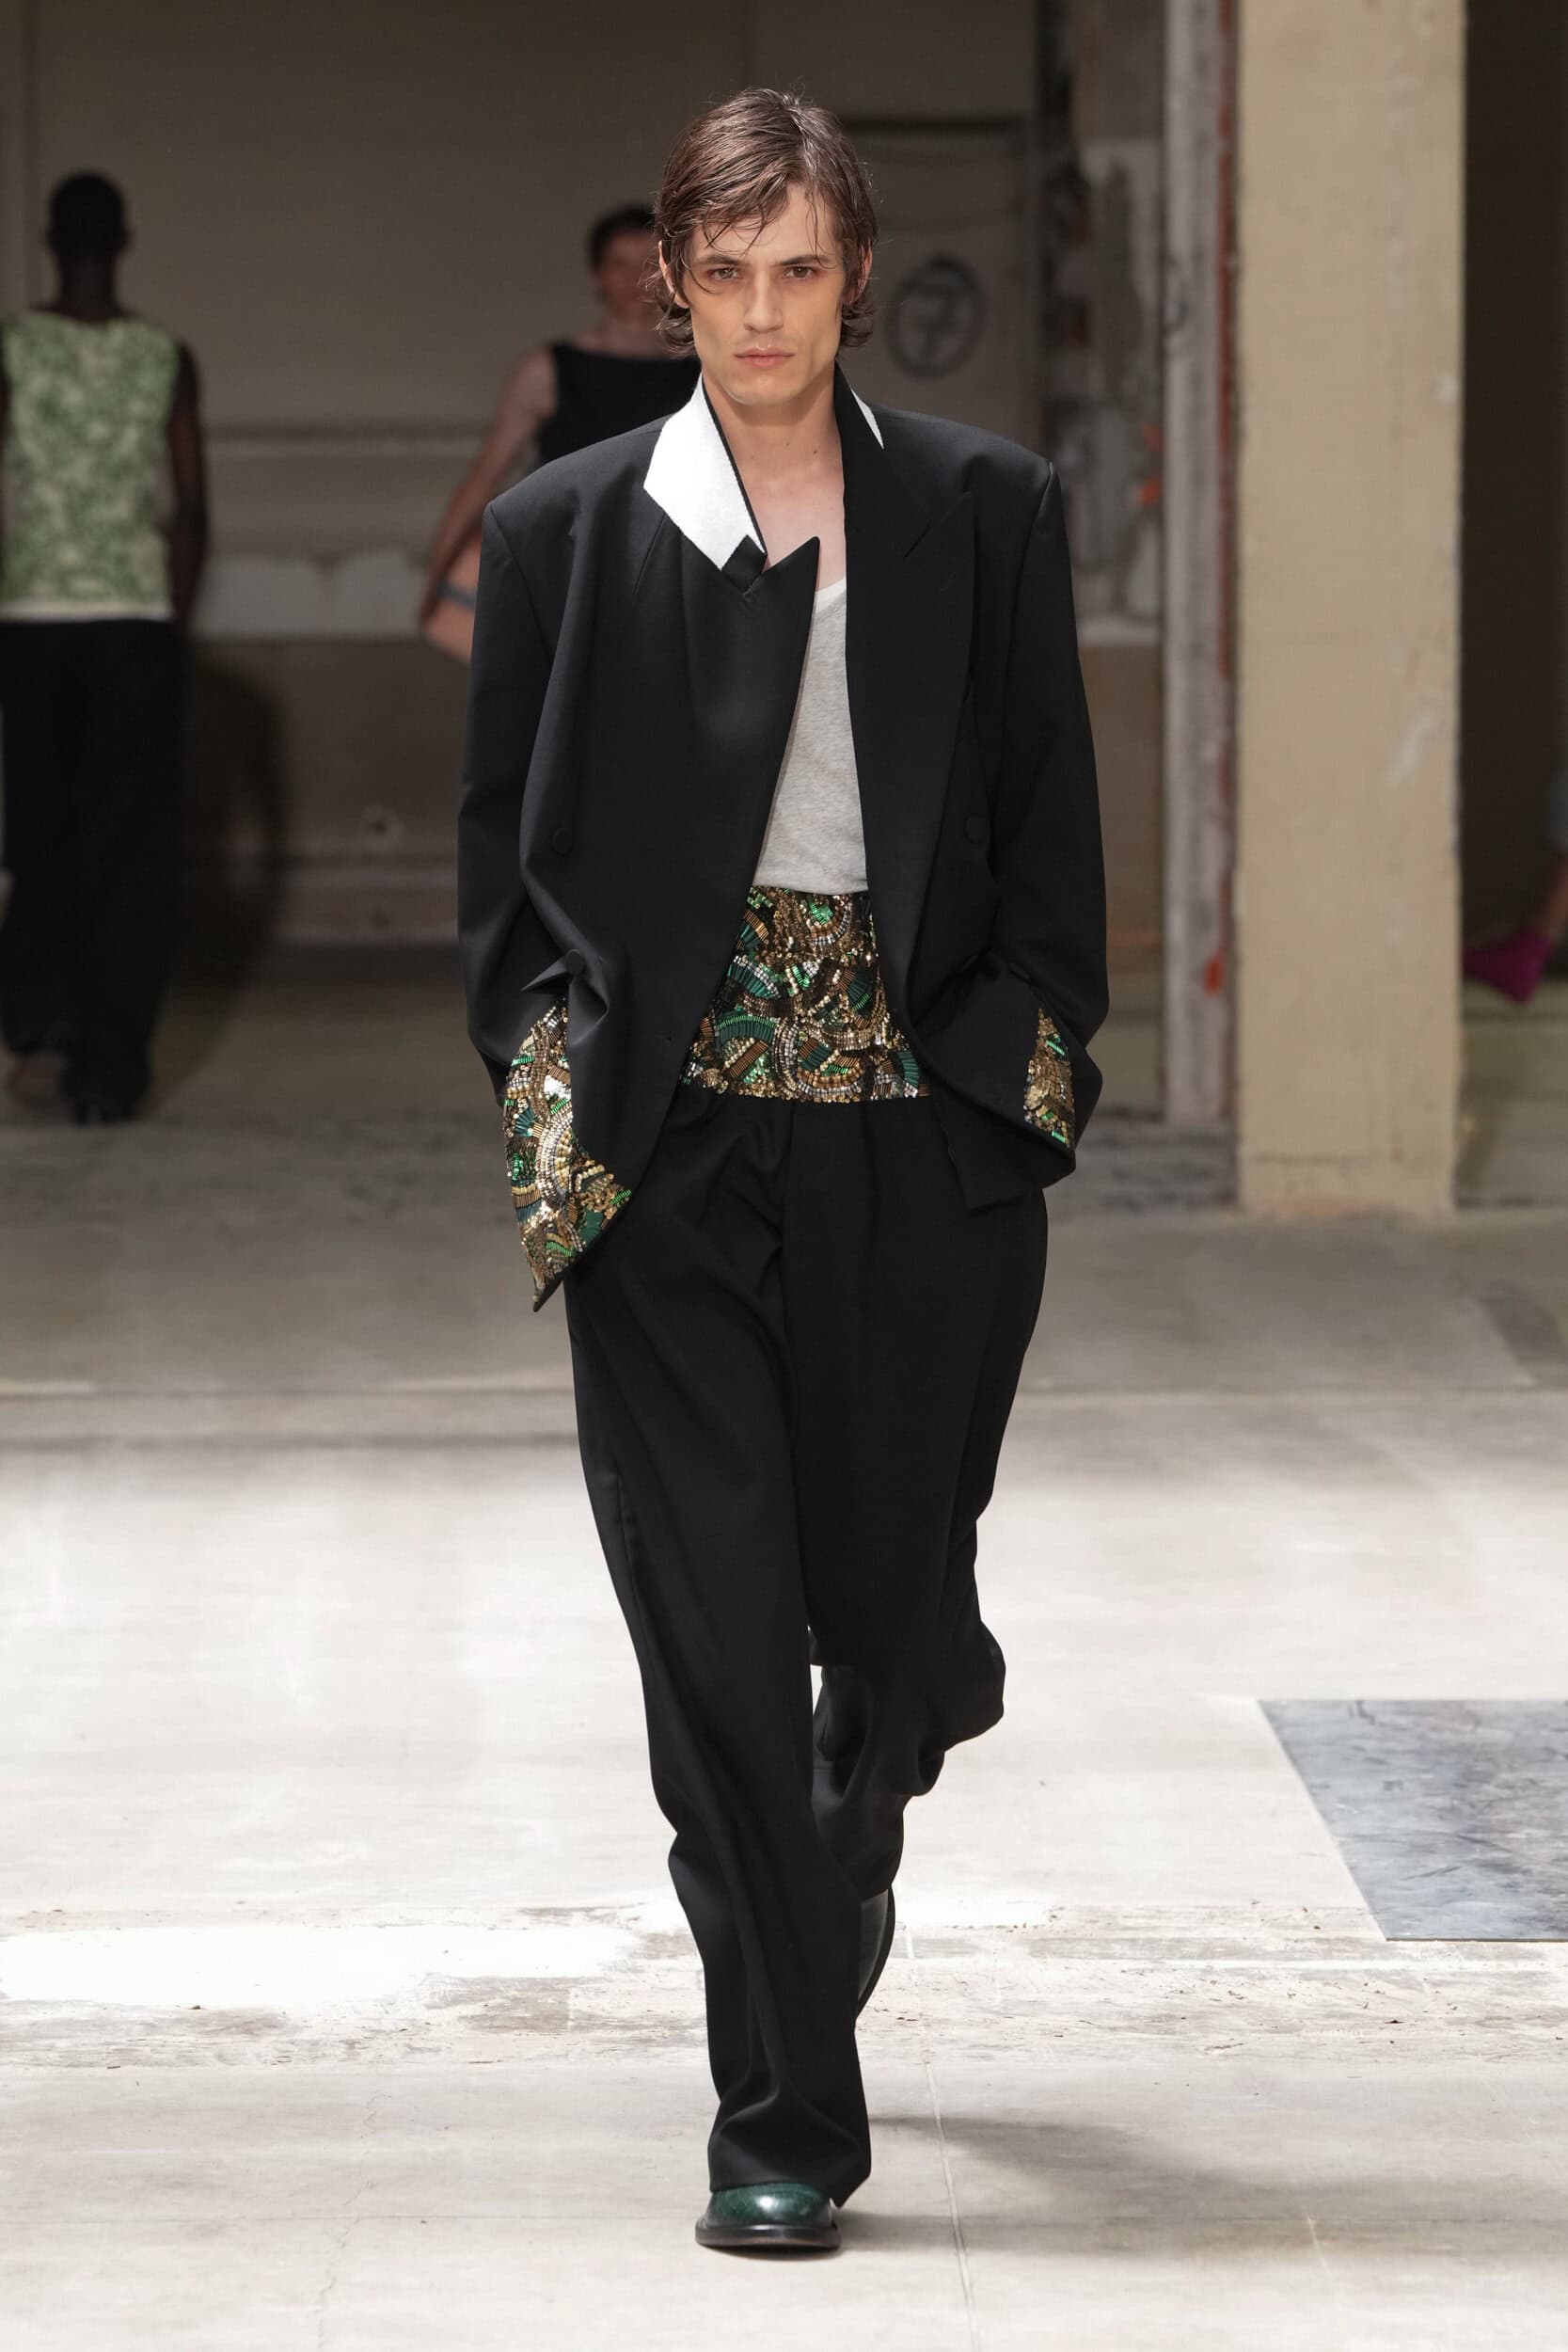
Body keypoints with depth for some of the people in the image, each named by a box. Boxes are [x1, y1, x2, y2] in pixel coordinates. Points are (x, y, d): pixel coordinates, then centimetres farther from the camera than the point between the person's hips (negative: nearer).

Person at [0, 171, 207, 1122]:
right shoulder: (167, 357, 1)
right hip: (135, 619, 0)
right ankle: (109, 1070, 0)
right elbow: (192, 508, 0)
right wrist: (177, 621, 9)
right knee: (129, 854, 3)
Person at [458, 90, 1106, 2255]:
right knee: (718, 1628, -6)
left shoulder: (985, 513, 5)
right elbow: (504, 848, 9)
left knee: (893, 1598, 8)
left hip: (924, 1126, 1)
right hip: (675, 1141, -1)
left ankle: (832, 1886, 43)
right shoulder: (567, 533, 4)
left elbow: (1050, 820, 8)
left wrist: (1036, 1061, 0)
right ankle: (786, 2117, 1)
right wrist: (548, 1077, -1)